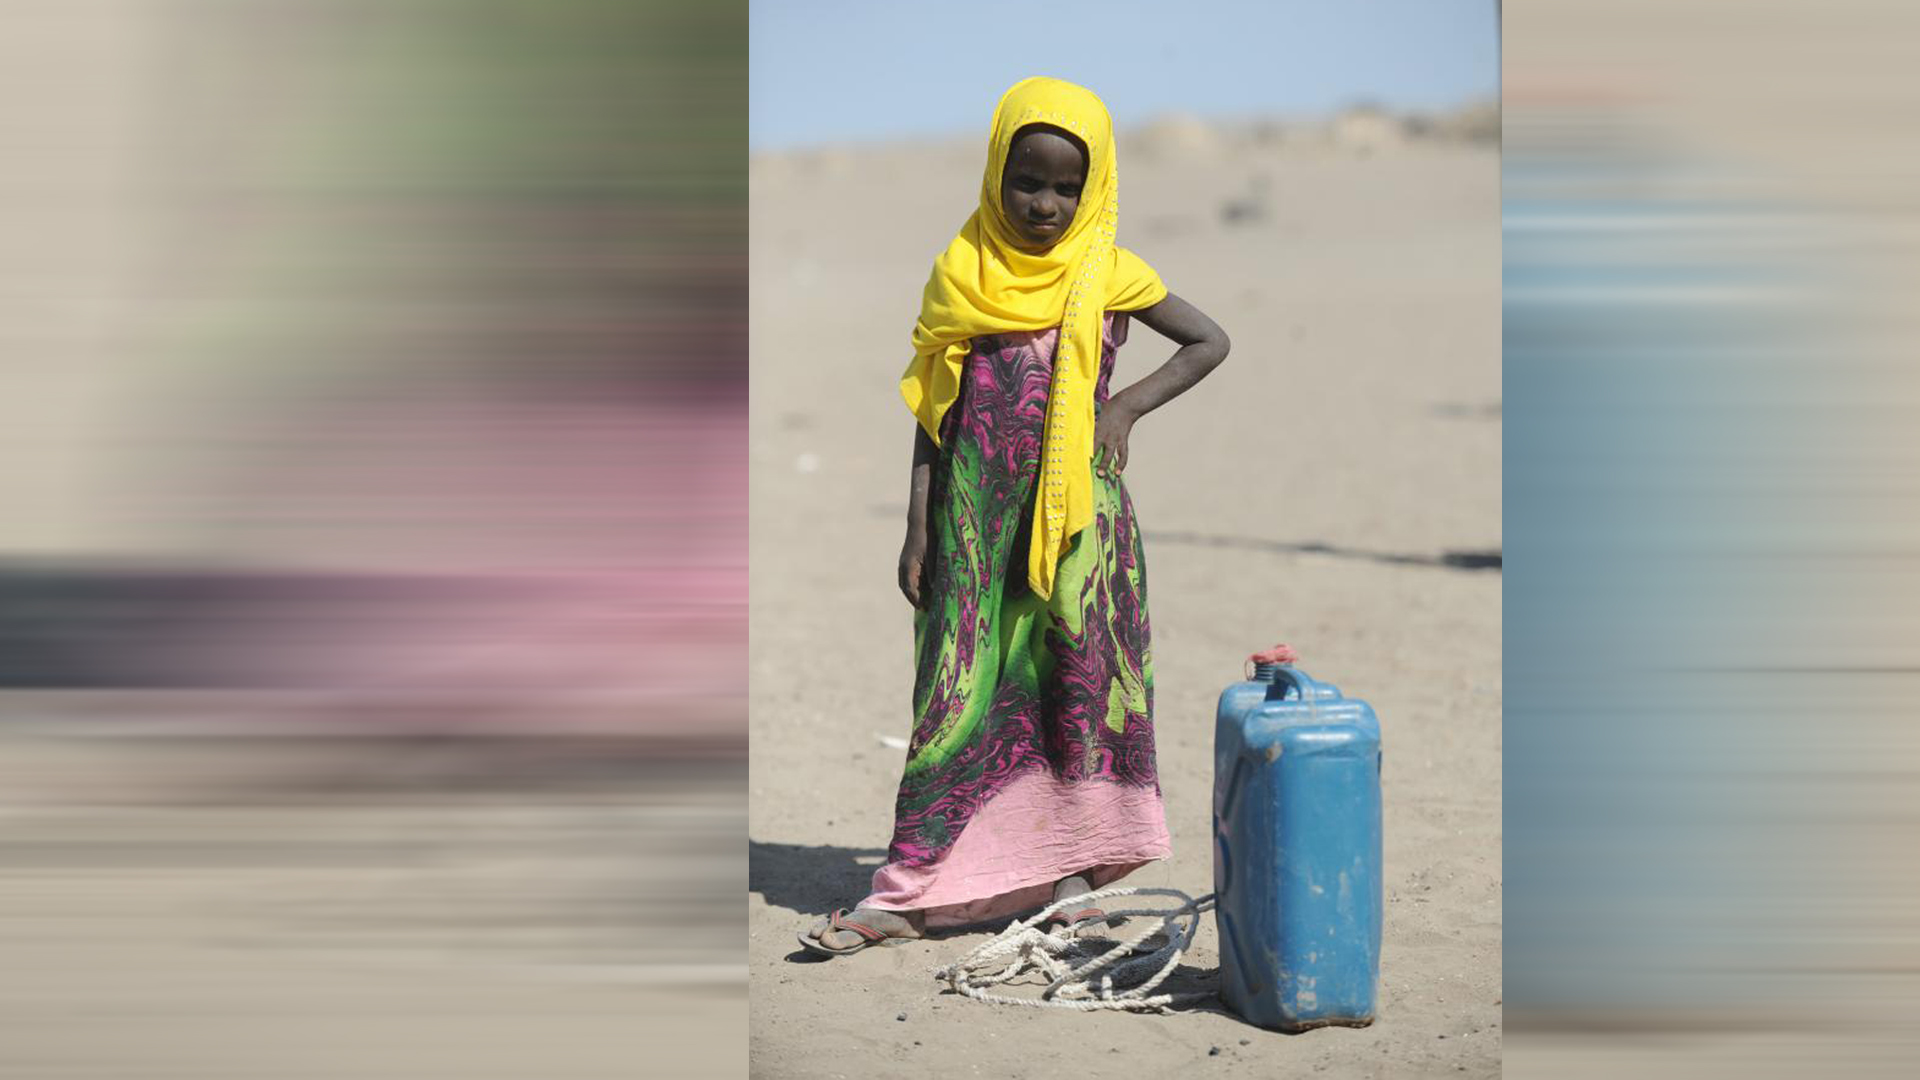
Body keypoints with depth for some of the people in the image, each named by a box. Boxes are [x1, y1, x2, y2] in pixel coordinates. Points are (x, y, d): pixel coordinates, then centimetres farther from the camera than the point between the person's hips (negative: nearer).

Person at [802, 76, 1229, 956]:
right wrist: (918, 527, 2)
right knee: (963, 684, 1)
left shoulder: (1108, 276, 0)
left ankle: (1074, 868, 12)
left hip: (1078, 512, 0)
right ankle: (911, 890, 3)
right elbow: (933, 405, 6)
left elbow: (1210, 342, 9)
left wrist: (1127, 406, -3)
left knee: (1080, 674, 2)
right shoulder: (962, 272, 2)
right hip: (979, 513, 1)